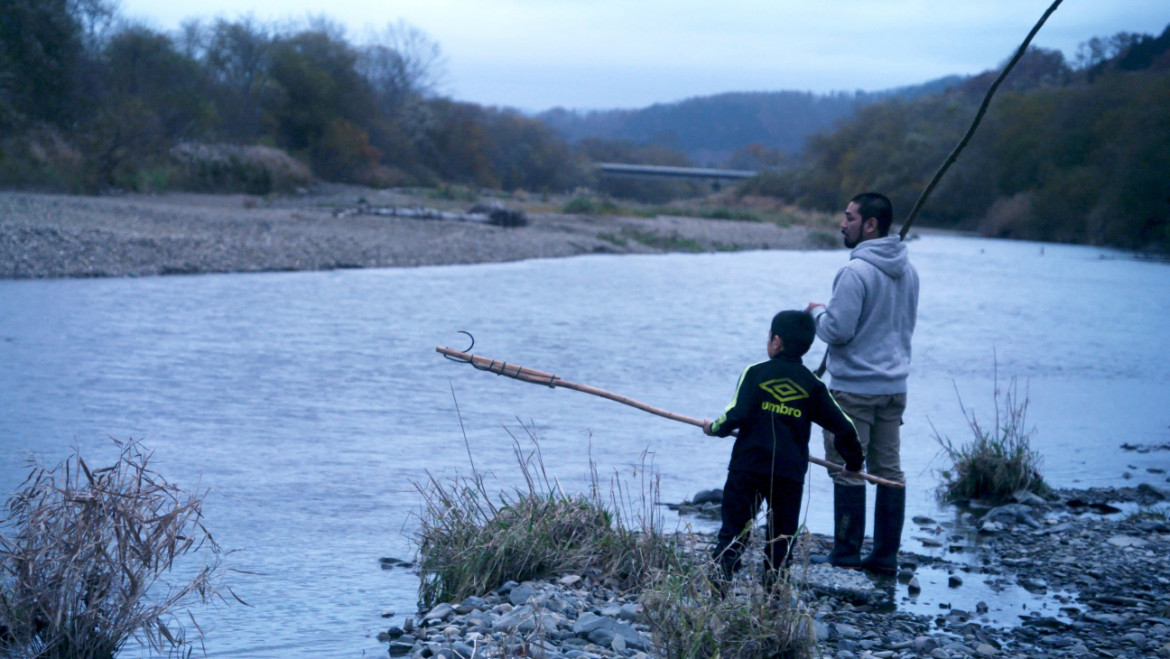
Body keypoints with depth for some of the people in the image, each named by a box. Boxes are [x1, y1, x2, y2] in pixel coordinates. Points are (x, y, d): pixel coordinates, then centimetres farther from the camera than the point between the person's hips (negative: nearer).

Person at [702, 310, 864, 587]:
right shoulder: (812, 385, 7)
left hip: (748, 466, -2)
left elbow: (736, 416, -11)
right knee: (781, 538, 11)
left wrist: (714, 427, 9)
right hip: (790, 473, 2)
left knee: (732, 533, 3)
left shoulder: (755, 373, -2)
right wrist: (853, 460, 24)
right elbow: (843, 426, 8)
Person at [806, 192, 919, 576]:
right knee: (889, 471, 9)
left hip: (854, 387, -8)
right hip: (895, 385, 8)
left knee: (848, 472, -1)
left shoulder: (856, 272, -18)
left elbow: (837, 331, -19)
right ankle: (886, 556, 14)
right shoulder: (908, 271, 9)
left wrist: (817, 312, 1)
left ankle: (846, 555, 3)